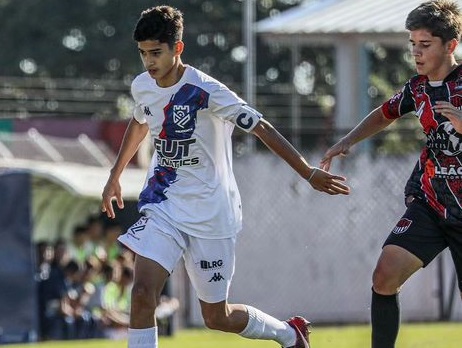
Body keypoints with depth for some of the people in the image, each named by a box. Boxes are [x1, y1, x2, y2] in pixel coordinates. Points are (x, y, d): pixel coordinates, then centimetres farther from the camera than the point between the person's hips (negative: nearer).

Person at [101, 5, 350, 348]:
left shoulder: (206, 91, -21)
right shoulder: (143, 87, -1)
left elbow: (262, 128, -19)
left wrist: (309, 173, -23)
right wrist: (115, 176, 28)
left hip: (210, 214, -5)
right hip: (163, 207, 5)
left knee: (217, 317, 6)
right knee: (143, 292, -18)